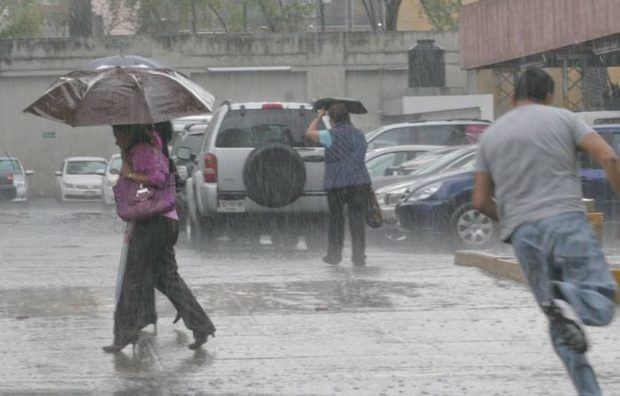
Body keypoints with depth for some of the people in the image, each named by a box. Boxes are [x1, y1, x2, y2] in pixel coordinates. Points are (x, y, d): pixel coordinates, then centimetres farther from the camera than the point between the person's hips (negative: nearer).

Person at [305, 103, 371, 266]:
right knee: (357, 220, 4)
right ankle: (359, 257, 1)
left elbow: (310, 133, 4)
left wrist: (318, 117, 18)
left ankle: (334, 255, 13)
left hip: (337, 183, -4)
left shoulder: (332, 135, -8)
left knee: (336, 220, 7)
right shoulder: (359, 134, 12)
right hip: (360, 181, 4)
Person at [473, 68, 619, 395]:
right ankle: (566, 299, -37)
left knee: (561, 328, 9)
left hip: (523, 233, 3)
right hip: (566, 220, -3)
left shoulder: (490, 135, 18)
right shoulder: (562, 118, 9)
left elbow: (480, 201, 18)